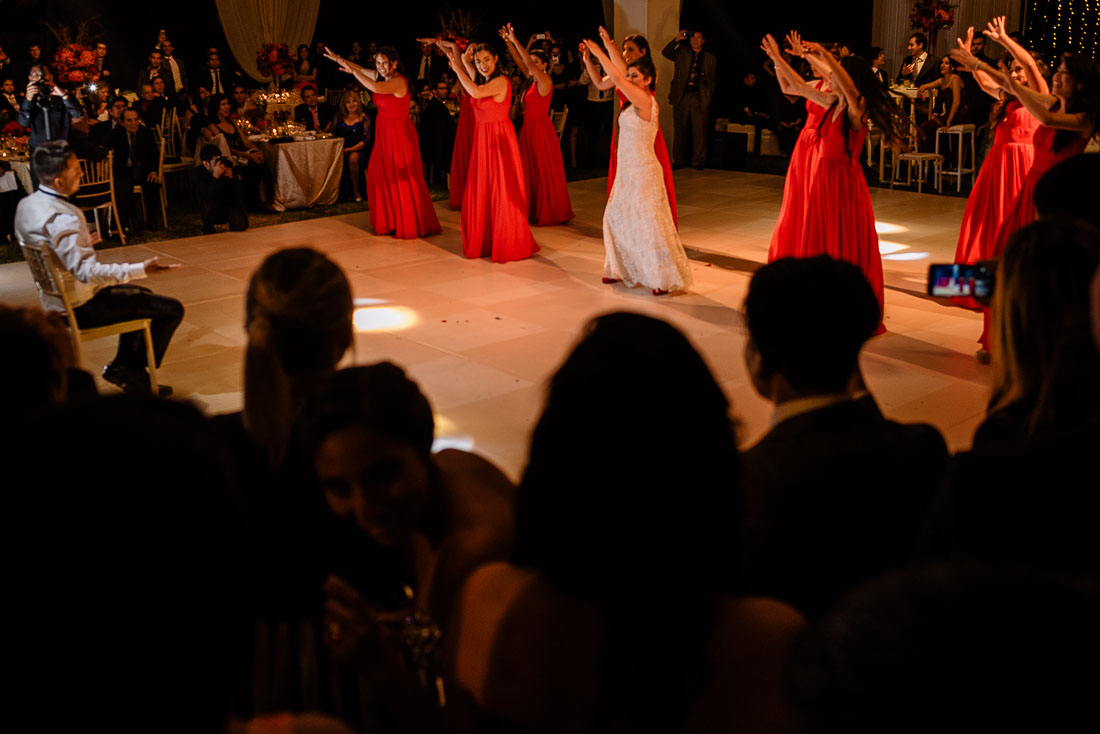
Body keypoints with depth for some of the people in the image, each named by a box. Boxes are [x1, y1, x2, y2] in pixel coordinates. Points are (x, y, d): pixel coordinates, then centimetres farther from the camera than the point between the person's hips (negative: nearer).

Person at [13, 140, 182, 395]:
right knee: (172, 309, -8)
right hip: (81, 308, -10)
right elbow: (87, 271, -35)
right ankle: (134, 371, 8)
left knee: (143, 296, 30)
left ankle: (122, 365, 26)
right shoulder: (62, 217, -29)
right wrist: (141, 270, -38)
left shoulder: (26, 205, 2)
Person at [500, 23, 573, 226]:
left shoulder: (544, 81, -12)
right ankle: (534, 210, 19)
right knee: (530, 170, 11)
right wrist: (508, 41, 1)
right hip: (529, 128, 9)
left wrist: (515, 41, -19)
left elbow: (528, 62, -21)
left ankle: (549, 212, 6)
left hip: (541, 129, -9)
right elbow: (520, 61, 10)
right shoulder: (532, 80, 11)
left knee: (545, 171, -2)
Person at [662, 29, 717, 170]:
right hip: (681, 96, 1)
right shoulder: (681, 53, 12)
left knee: (700, 130, -3)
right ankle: (679, 160, 13)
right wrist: (677, 40, -9)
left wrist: (708, 97, 3)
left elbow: (712, 80, 13)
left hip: (700, 99, -1)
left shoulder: (710, 58, 13)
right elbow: (665, 52, -1)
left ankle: (698, 161, 5)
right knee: (679, 130, 4)